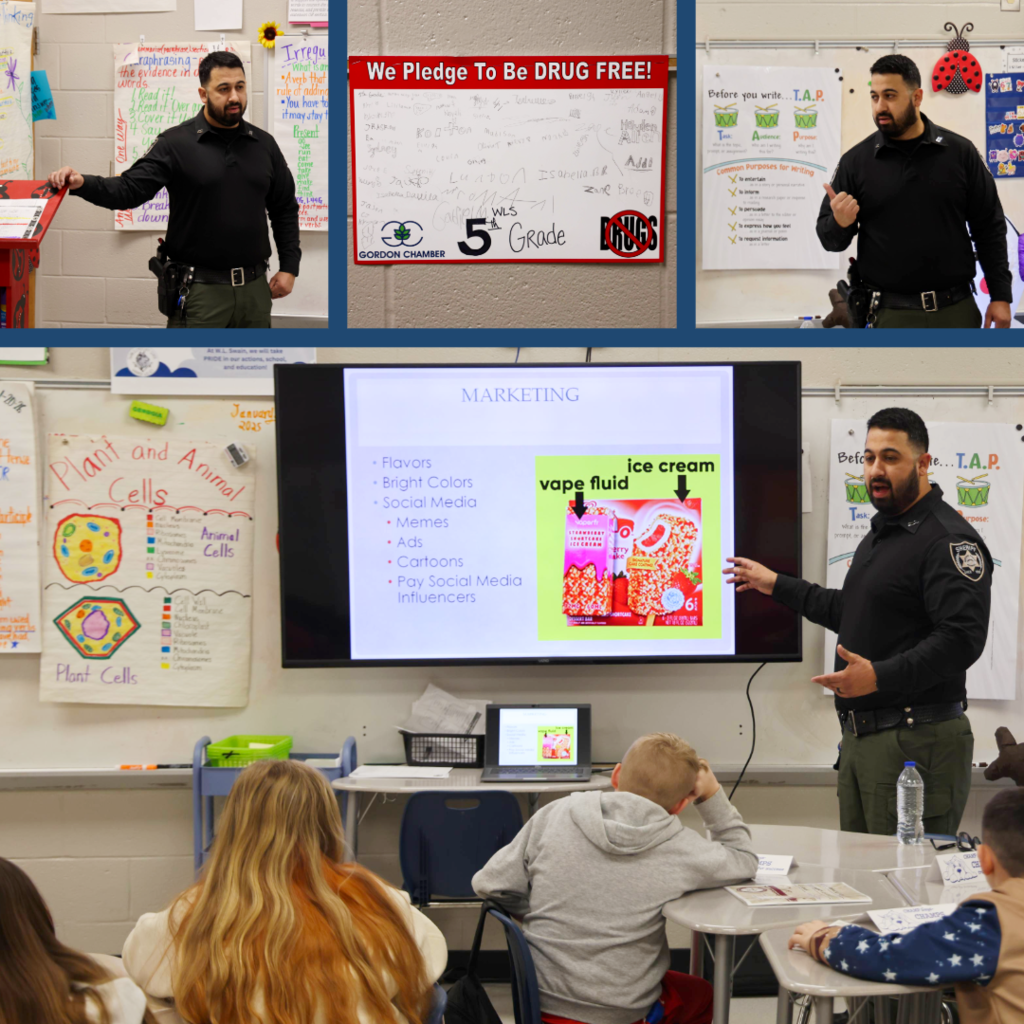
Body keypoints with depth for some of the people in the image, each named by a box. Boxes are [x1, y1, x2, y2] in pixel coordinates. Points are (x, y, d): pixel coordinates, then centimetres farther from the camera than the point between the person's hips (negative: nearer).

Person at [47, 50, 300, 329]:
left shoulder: (264, 144, 9)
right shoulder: (176, 143, -4)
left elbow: (285, 209, 17)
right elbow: (129, 189, -11)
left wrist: (289, 267, 9)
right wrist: (82, 183, -29)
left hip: (254, 287, 4)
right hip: (200, 291, -4)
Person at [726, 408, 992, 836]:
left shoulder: (949, 540, -14)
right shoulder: (879, 534, 20)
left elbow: (961, 637, -24)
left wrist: (880, 676, -31)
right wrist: (777, 586, 34)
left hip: (916, 740, -10)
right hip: (861, 735, 10)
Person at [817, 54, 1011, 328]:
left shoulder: (960, 152, 4)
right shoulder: (855, 161, 4)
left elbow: (990, 227, 7)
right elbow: (828, 237, 7)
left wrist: (1000, 295, 2)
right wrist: (839, 223, -16)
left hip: (957, 309, 0)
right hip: (891, 315, 0)